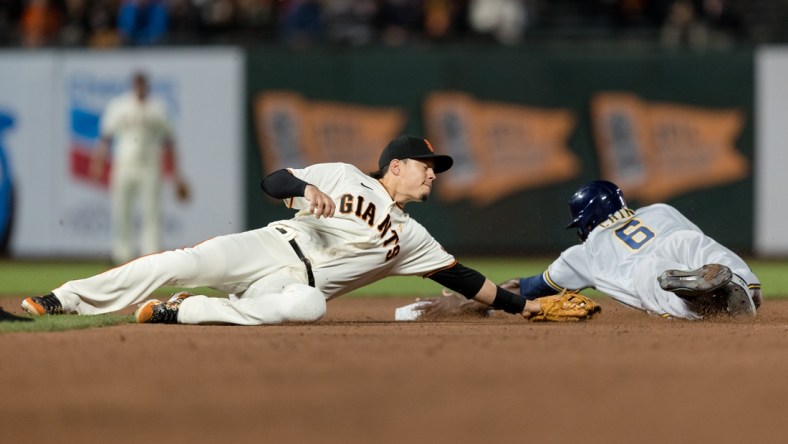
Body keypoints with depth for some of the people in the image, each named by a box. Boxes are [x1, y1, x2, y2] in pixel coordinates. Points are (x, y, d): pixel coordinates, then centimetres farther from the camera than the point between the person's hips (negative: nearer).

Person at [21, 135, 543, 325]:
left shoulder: (410, 237, 16)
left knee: (309, 305, -37)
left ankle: (178, 312, -28)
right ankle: (62, 301, -24)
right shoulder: (343, 177, 7)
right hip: (271, 247, -1)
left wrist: (521, 305, 12)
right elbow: (272, 180, 0)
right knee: (185, 262, -26)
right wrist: (305, 188, -22)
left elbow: (461, 277, 17)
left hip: (297, 285, 1)